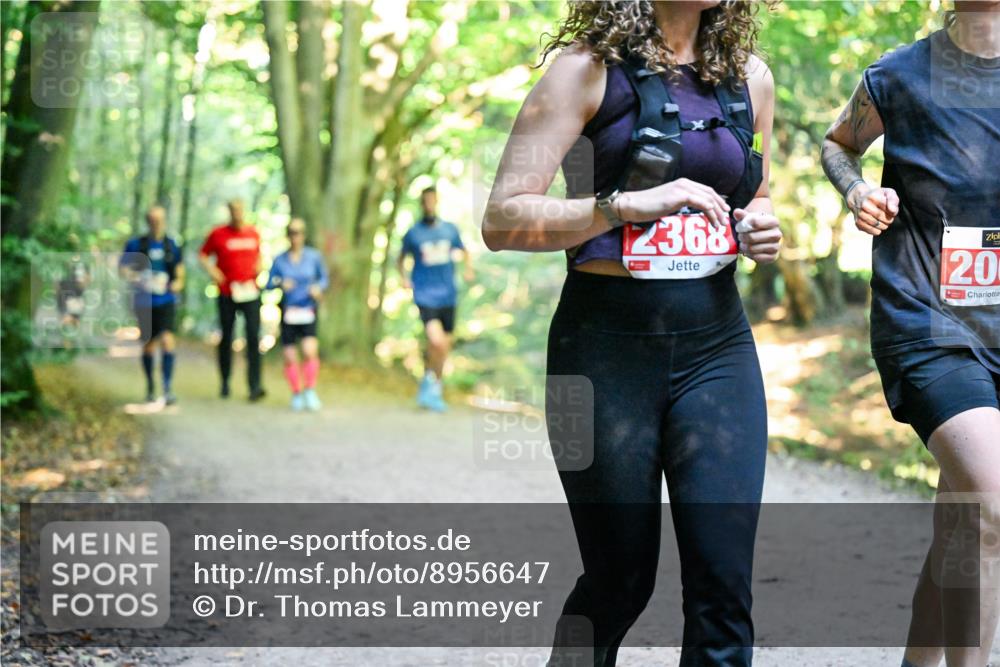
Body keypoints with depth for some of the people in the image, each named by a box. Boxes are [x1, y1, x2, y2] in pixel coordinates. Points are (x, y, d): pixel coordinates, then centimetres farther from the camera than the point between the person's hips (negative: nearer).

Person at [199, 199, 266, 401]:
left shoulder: (253, 233, 8)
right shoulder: (218, 234, 0)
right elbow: (203, 255, 9)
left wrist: (259, 265, 4)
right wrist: (212, 270, -7)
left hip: (250, 292, 1)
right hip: (227, 293, -1)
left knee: (253, 337, -11)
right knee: (226, 338, 8)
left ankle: (255, 386, -12)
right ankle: (225, 382, 25)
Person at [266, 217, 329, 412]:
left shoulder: (314, 256, 1)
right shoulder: (279, 260, 2)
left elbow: (324, 278, 11)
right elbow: (269, 283, 4)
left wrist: (319, 287, -10)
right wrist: (280, 284, -16)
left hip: (308, 310, -1)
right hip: (289, 312, 1)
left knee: (310, 351, -21)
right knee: (289, 358, 0)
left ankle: (310, 392, -7)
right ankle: (296, 394, 20)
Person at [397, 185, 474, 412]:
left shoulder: (450, 230, 7)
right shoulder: (413, 233, 0)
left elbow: (464, 251, 22)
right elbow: (401, 259, 13)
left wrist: (469, 269, 3)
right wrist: (403, 277, -5)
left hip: (447, 296, 4)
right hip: (425, 296, -4)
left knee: (445, 346, 9)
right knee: (436, 341, -23)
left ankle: (434, 391, 27)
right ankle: (429, 379, 2)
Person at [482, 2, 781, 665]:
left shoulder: (751, 77, 10)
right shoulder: (590, 70, -5)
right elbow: (503, 220, -11)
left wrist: (762, 230, 3)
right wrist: (627, 204, -23)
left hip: (717, 342, 4)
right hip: (607, 343, -4)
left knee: (724, 583, -4)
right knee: (619, 581, 6)